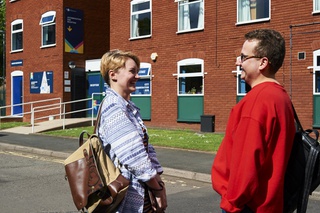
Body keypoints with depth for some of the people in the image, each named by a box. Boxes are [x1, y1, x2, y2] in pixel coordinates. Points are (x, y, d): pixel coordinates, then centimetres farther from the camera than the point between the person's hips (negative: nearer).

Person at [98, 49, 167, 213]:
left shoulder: (129, 107, 11)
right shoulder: (113, 107, -18)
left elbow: (145, 148, 7)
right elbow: (135, 157, -21)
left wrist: (159, 184, -1)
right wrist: (158, 189, -12)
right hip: (130, 198, -8)